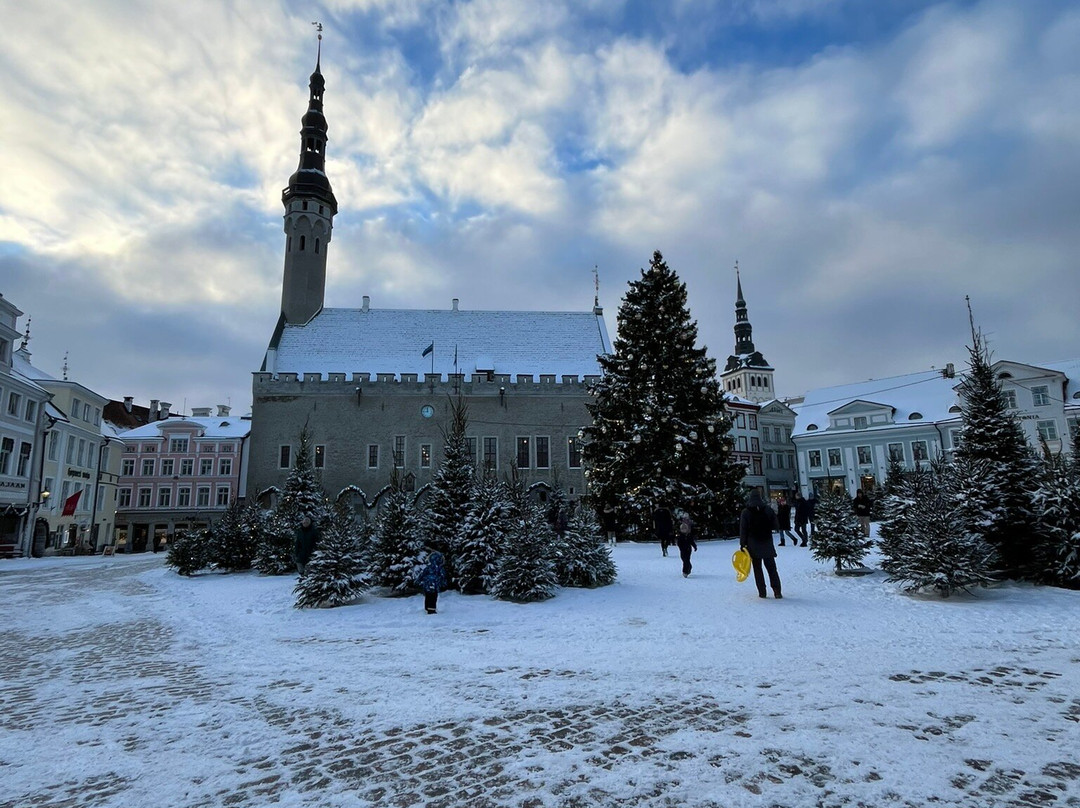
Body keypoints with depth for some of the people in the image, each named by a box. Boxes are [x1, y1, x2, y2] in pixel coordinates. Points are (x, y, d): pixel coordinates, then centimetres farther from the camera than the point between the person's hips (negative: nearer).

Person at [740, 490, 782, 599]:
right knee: (771, 568, 8)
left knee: (757, 568, 5)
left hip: (753, 545, -2)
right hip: (767, 543, 2)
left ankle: (762, 592, 3)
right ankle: (777, 592, 2)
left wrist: (743, 544, -4)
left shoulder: (746, 512, -5)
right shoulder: (768, 510, 0)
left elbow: (743, 530, -7)